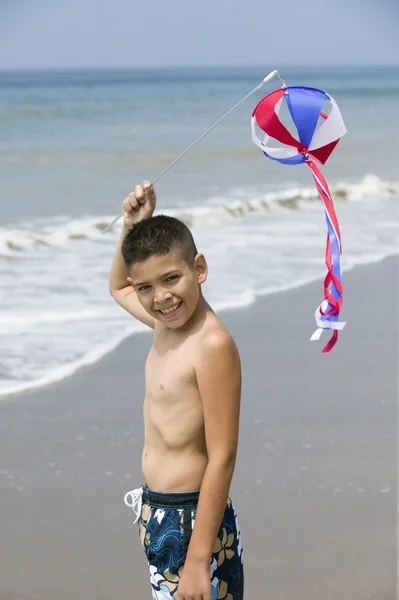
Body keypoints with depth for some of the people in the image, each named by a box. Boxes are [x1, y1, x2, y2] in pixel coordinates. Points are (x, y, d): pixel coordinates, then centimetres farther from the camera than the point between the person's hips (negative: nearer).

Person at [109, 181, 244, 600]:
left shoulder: (213, 345, -20)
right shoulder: (164, 323, 6)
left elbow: (222, 458, -22)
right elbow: (117, 288, 30)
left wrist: (199, 560, -24)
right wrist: (131, 227, 12)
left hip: (195, 521, -9)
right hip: (157, 516, 9)